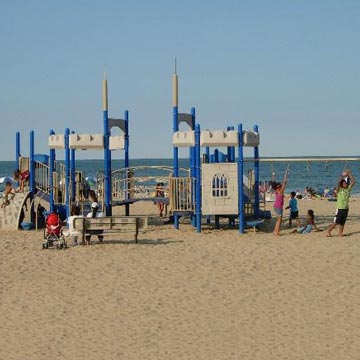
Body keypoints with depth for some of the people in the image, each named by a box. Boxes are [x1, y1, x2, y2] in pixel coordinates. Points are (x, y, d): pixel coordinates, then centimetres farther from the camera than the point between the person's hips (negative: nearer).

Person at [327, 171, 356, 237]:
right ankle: (328, 232, 4)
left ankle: (340, 233, 15)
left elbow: (353, 182, 6)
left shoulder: (348, 189, 8)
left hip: (346, 209, 5)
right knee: (335, 223, -5)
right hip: (340, 209, -5)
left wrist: (350, 174, 2)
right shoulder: (339, 190, -5)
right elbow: (339, 181, -21)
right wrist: (344, 176, -11)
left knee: (342, 223, 9)